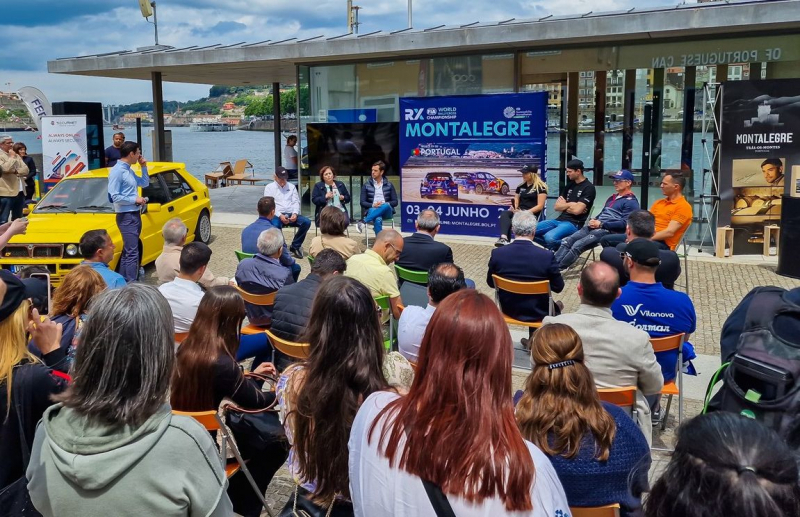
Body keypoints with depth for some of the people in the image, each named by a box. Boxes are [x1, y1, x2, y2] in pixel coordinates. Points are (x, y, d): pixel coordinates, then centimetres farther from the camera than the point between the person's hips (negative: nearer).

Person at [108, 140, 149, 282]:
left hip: (135, 215, 10)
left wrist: (144, 167, 14)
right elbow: (114, 197, -20)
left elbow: (145, 183, 26)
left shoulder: (129, 170, 13)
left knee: (127, 251, 15)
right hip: (126, 217, -10)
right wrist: (135, 199, -15)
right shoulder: (117, 171, -15)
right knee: (132, 253, -12)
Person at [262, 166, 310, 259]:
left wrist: (295, 214, -11)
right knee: (275, 225, -39)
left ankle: (295, 247, -10)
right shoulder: (269, 187, 8)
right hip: (277, 215, -3)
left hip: (291, 214, 4)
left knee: (306, 222, -24)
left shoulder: (291, 187, 19)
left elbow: (296, 202, 11)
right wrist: (280, 215, -19)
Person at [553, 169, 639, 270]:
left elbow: (624, 223, -14)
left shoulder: (631, 202, -2)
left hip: (609, 231, -8)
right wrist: (593, 221, 5)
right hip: (596, 227, 8)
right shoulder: (612, 198, 27)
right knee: (567, 242, -14)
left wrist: (601, 224, -15)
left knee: (577, 246, -28)